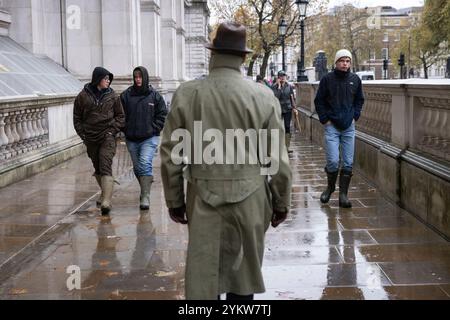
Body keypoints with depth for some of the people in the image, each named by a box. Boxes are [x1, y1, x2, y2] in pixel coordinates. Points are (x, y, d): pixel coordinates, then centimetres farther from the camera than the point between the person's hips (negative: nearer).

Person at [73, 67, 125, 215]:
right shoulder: (83, 96, 2)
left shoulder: (112, 96, 3)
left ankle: (106, 202, -21)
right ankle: (105, 193, 35)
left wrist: (113, 130, -4)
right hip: (90, 138, 2)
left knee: (106, 168, -14)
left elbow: (120, 116, 9)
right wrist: (83, 134, 0)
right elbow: (77, 118, 9)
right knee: (97, 168, 14)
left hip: (107, 137, -2)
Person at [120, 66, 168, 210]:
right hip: (131, 139, 3)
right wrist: (126, 129, 0)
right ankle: (145, 190, 35)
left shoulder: (154, 95, 0)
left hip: (149, 138, -3)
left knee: (145, 164, -17)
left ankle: (145, 197, -18)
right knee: (137, 167, 13)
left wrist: (154, 129, -4)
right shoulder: (126, 95, 2)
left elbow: (162, 115, 4)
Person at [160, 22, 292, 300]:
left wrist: (174, 201, 11)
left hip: (203, 200, 0)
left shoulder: (187, 94, -4)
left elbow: (171, 155, 0)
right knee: (243, 278, 15)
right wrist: (281, 203, 10)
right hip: (250, 201, 0)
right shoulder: (264, 96, -6)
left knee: (202, 277, 9)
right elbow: (277, 158, -3)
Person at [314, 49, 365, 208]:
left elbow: (360, 100, 17)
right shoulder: (327, 79, -4)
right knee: (333, 161, -8)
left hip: (349, 126, 3)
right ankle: (330, 187, 18)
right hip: (332, 126, -3)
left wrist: (355, 116, 6)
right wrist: (325, 119, -4)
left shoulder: (355, 80, 4)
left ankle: (343, 194, 11)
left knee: (348, 163, 3)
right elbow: (319, 101, 2)